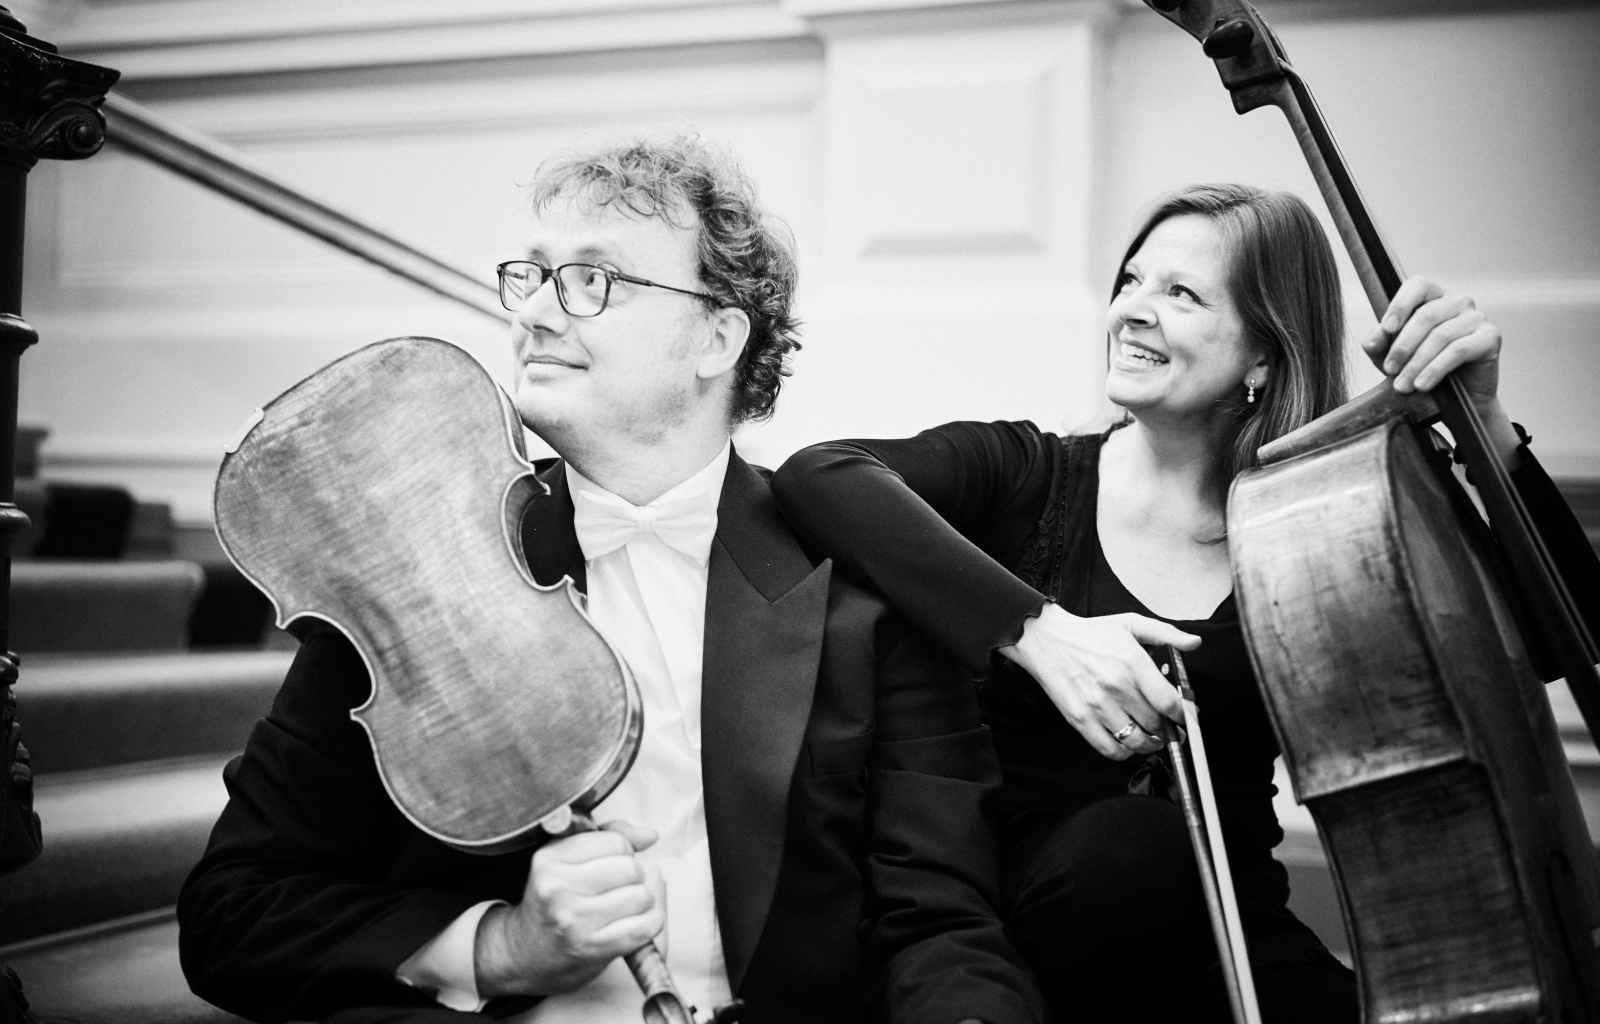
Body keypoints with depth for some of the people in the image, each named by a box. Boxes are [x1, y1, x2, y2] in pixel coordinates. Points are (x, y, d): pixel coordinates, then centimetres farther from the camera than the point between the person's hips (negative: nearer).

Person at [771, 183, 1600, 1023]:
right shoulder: (1028, 476, 2)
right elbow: (819, 474, -17)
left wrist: (1482, 425, -15)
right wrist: (1034, 626, -28)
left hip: (1229, 948, 1)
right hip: (1040, 913, 0)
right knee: (1127, 843, -34)